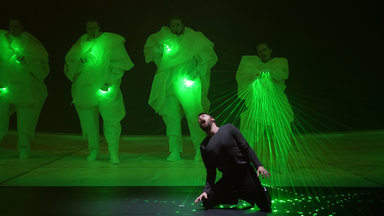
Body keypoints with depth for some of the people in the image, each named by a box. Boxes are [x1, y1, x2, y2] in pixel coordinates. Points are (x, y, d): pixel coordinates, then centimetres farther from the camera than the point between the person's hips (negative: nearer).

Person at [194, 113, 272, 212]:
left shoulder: (228, 128, -3)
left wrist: (258, 165, -18)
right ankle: (238, 196, 12)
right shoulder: (204, 147, 4)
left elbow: (246, 147, -6)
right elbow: (211, 172, 5)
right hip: (227, 178, 3)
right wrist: (206, 190, -10)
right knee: (207, 202, -10)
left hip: (245, 173, -3)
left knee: (266, 208, -6)